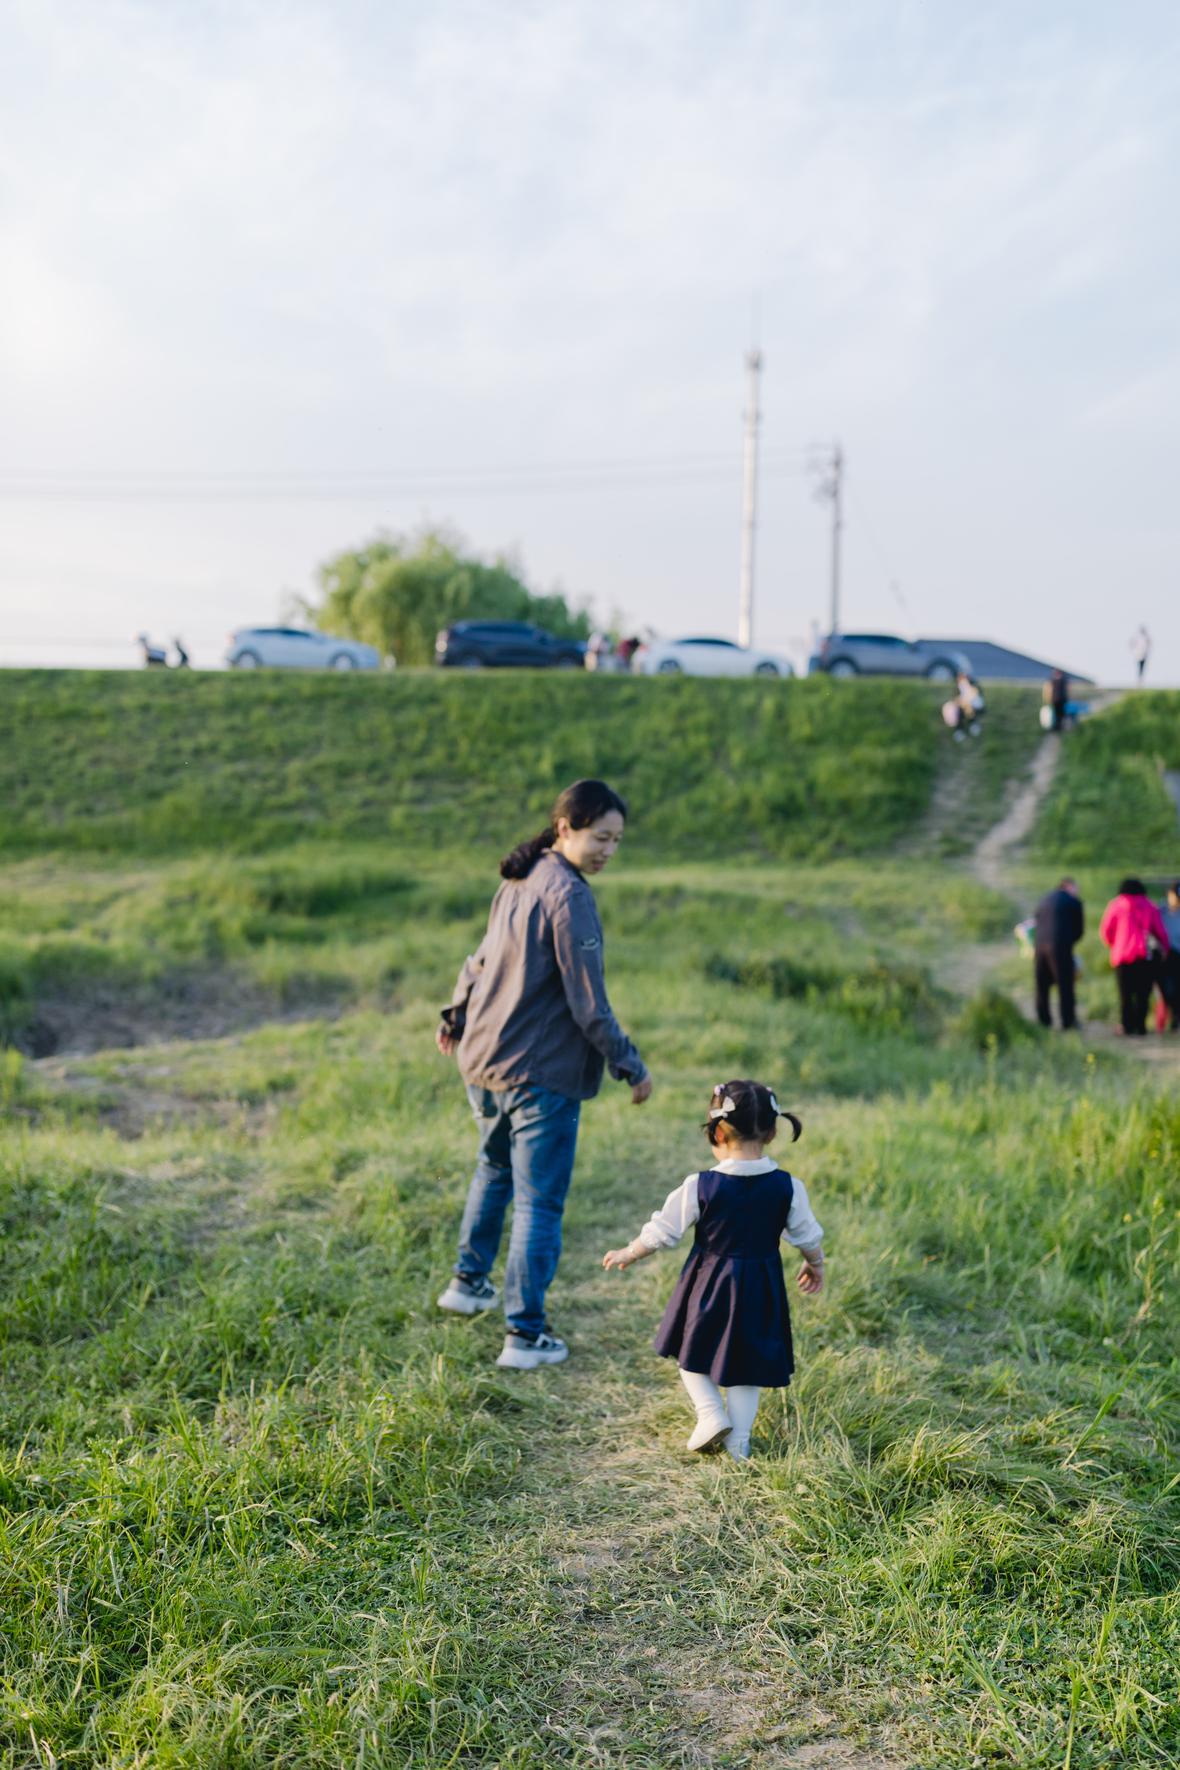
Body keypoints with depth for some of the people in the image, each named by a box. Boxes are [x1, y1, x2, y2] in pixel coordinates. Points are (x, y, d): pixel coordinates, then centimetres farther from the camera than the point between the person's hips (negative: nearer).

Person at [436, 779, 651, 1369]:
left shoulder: (517, 882, 6)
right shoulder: (568, 898, -20)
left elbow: (483, 960, 19)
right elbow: (589, 1005, -19)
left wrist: (458, 1015, 34)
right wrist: (630, 1067, -9)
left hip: (483, 1061, 9)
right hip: (539, 1074, -9)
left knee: (495, 1168, 28)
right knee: (539, 1204, 0)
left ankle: (469, 1281, 42)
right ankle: (526, 1334, 5)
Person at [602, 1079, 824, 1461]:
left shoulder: (700, 1187, -15)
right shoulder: (788, 1187, -10)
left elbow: (660, 1232, -8)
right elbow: (809, 1238, 2)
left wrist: (626, 1255, 10)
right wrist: (815, 1266, 24)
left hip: (707, 1287, -2)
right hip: (760, 1292, 2)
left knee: (692, 1352, 20)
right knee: (747, 1367, 15)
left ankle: (711, 1413, 4)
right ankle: (738, 1443, 17)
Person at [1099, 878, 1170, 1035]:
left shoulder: (1116, 905, 9)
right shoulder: (1149, 906, 12)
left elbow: (1106, 931, 7)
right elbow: (1160, 931, 9)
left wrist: (1112, 945, 25)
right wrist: (1166, 947, 22)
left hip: (1122, 956, 0)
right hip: (1144, 956, 0)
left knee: (1125, 993, 6)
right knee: (1142, 993, 2)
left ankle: (1127, 1026, 0)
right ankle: (1140, 1027, -5)